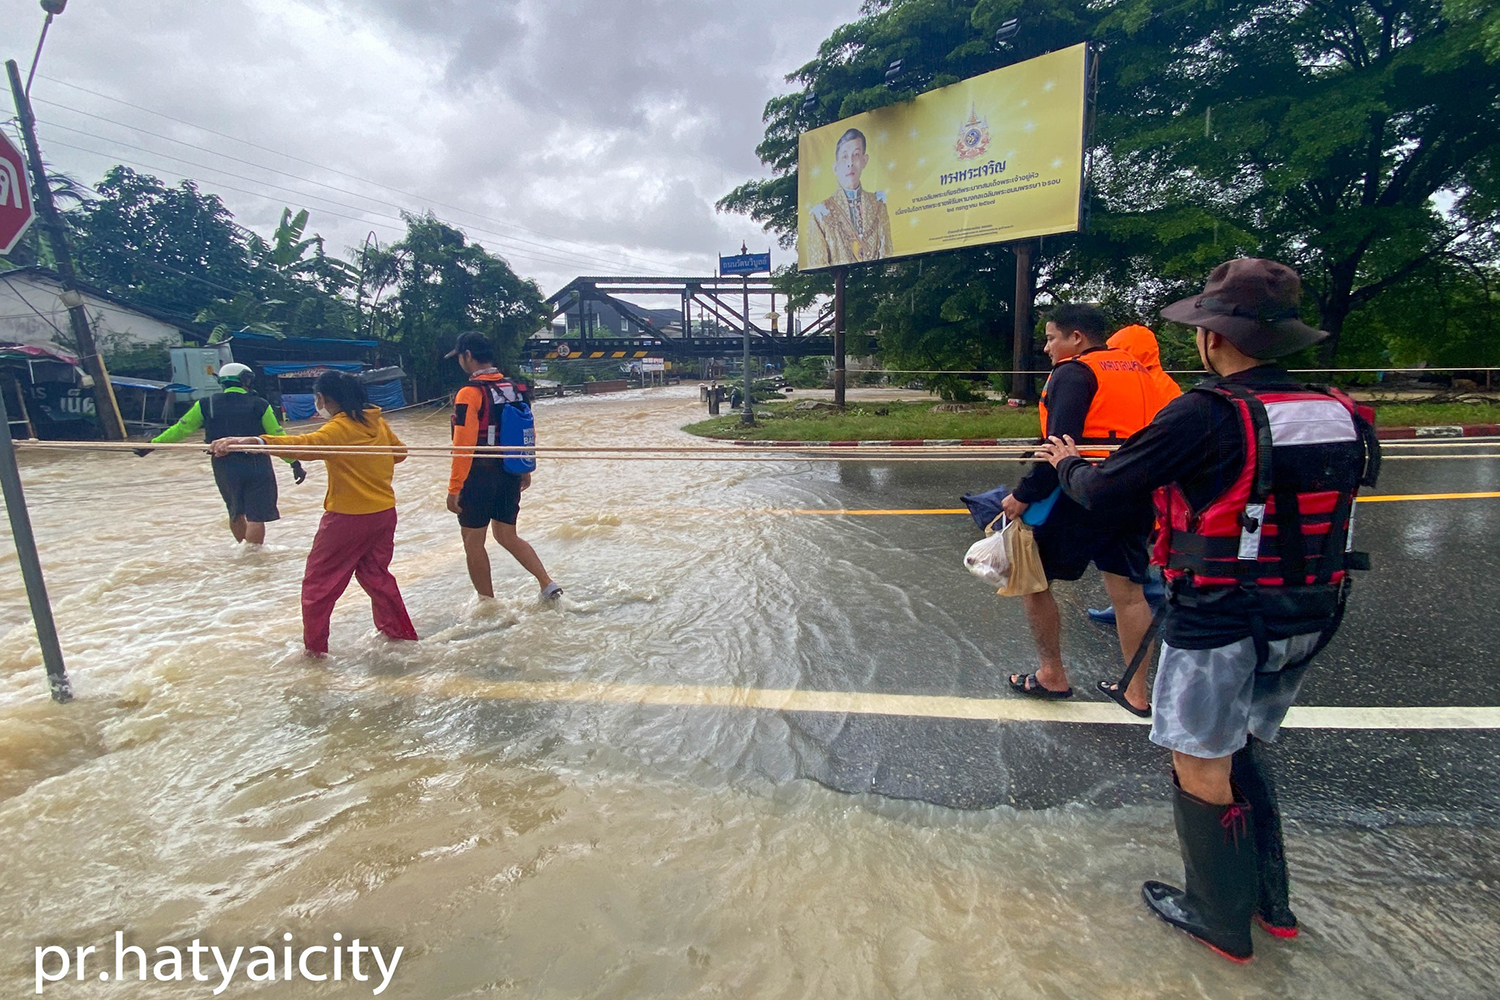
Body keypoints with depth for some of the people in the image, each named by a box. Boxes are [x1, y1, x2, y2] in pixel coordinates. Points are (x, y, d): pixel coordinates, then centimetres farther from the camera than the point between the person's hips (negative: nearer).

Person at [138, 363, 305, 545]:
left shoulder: (206, 405, 4)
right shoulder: (260, 405, -3)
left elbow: (180, 429, 9)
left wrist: (152, 444, 22)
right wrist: (295, 464, -2)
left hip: (224, 468, 3)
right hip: (257, 466, -3)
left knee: (236, 513, 22)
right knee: (256, 517, -1)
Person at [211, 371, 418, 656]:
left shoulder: (340, 427, -16)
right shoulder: (377, 421, 4)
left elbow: (305, 444, -35)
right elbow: (399, 452, 18)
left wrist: (254, 441, -47)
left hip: (348, 517, -7)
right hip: (385, 512, 7)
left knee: (318, 581, 10)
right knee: (375, 572, 23)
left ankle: (314, 646, 17)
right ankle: (398, 628, 30)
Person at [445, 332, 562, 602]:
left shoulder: (470, 393, -15)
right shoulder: (516, 389, 6)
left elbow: (464, 446, -19)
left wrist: (454, 488, -15)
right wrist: (525, 471, 23)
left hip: (480, 476, -7)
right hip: (511, 474, 7)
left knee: (473, 541, 9)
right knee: (507, 536, 18)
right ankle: (548, 584, 8)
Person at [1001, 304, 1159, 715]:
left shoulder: (1074, 373, -9)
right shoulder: (1136, 369, 15)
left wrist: (1024, 495, -16)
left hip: (1083, 496, -8)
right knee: (1128, 590, 14)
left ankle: (1052, 676, 18)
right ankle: (1136, 692, 23)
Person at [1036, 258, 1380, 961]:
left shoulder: (1206, 414, -20)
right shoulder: (1342, 416, 1)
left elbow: (1101, 492, -16)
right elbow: (1360, 472, 22)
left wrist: (1068, 463, 5)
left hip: (1218, 625, -7)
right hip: (1305, 623, 8)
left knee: (1202, 770, 11)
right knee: (1243, 751, 25)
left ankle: (1222, 922, 29)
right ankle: (1271, 903, 40)